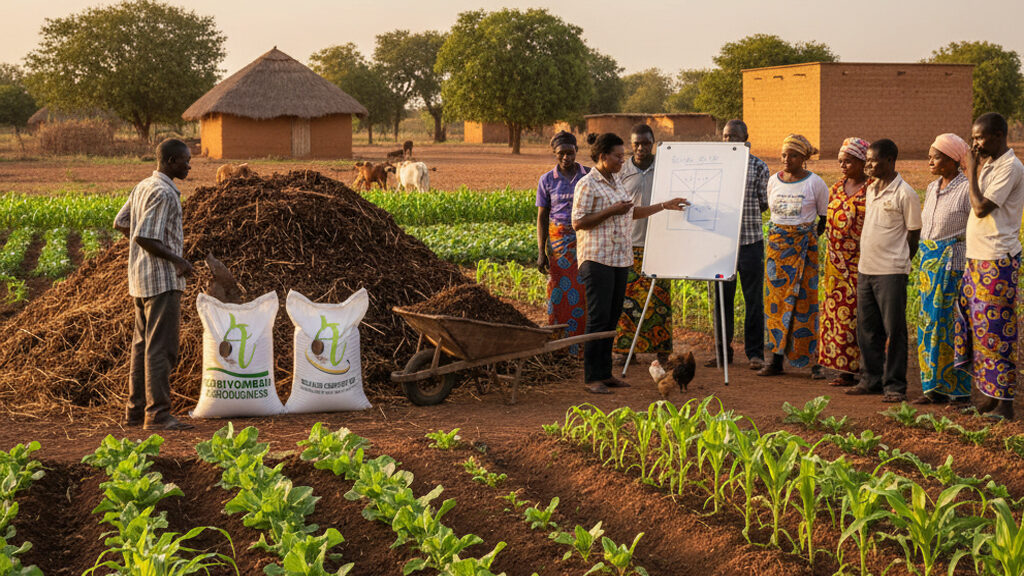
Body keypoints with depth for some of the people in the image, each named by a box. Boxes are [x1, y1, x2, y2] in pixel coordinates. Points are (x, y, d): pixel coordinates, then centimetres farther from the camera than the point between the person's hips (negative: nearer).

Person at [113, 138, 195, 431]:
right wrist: (177, 259, -16)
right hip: (163, 279, -10)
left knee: (142, 344, 14)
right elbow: (143, 237, -22)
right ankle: (158, 414, -8)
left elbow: (120, 223, 19)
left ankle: (136, 409, 20)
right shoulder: (164, 193, -17)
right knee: (161, 348, -8)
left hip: (140, 280, 10)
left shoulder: (142, 187, 13)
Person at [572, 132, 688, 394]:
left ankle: (605, 373, 14)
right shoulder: (587, 184, -9)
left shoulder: (616, 183, 16)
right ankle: (592, 378, -5)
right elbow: (578, 222, -14)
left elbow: (632, 213, 27)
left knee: (612, 318, 8)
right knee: (599, 318, -9)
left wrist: (665, 205, 24)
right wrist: (612, 211, -18)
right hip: (597, 259, -8)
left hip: (619, 259, 8)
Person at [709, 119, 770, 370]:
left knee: (753, 299, 2)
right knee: (722, 298, 6)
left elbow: (764, 203, 3)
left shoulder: (758, 167, 1)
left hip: (750, 240, -2)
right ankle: (722, 351, 15)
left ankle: (755, 352, 9)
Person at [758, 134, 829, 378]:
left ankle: (814, 360, 0)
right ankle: (776, 360, 5)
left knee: (804, 300, -5)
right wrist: (780, 235, 11)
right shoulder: (774, 181, 7)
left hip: (804, 246, -4)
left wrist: (808, 237, 3)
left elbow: (825, 217, 4)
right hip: (776, 245, 4)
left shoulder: (815, 183, -4)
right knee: (776, 300, 2)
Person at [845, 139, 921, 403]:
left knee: (893, 330, -2)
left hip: (891, 272, -7)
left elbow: (913, 235, -5)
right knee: (867, 329, 12)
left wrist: (898, 262, -2)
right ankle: (871, 379, 22)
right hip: (865, 269, 8)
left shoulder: (905, 193, -9)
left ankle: (895, 386, 4)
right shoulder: (871, 189, 13)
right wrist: (867, 259, 14)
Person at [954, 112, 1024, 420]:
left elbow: (981, 208, -19)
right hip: (978, 259, 9)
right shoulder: (989, 165, 15)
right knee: (976, 324, 11)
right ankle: (990, 394, 19)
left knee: (996, 330, -5)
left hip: (997, 262, -9)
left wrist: (972, 172, -12)